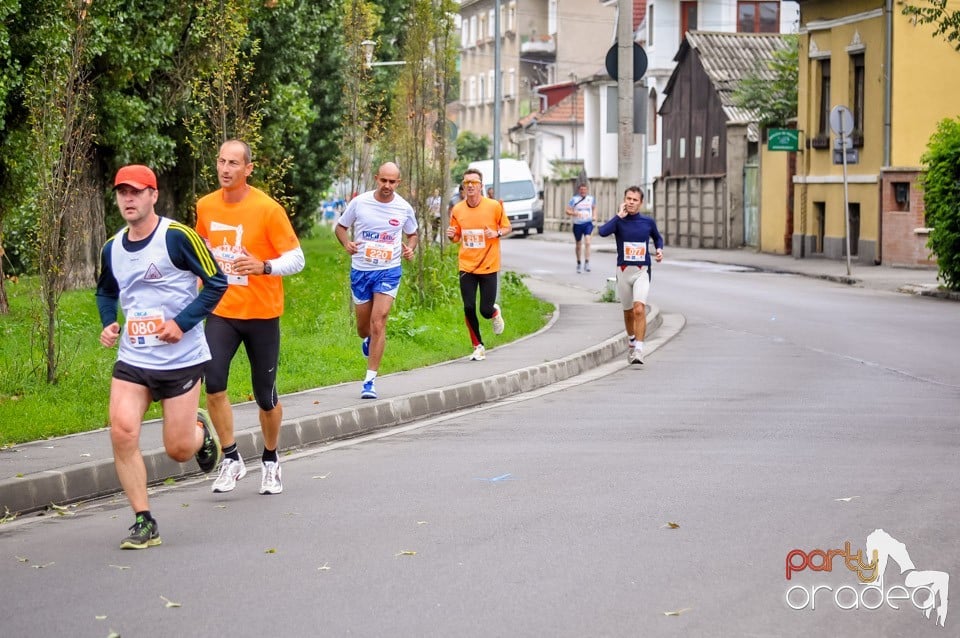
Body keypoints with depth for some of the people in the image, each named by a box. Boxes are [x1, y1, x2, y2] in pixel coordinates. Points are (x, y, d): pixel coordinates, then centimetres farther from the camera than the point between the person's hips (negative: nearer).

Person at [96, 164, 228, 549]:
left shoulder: (177, 237, -12)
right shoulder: (112, 249, 6)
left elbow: (216, 281, -9)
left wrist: (182, 322, -17)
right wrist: (108, 324, 5)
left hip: (181, 359, -4)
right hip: (132, 359, 4)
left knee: (178, 450, 0)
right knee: (122, 432, -15)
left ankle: (198, 429, 38)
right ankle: (144, 523, -4)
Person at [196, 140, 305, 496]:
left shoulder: (268, 209, -13)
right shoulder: (206, 206, 2)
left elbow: (296, 259, -13)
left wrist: (263, 266, -30)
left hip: (262, 314, -3)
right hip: (222, 312, 3)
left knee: (265, 397, 7)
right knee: (213, 383, -17)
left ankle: (270, 460, 31)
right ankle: (231, 459, -3)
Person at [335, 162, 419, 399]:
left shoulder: (404, 208, -3)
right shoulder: (359, 202, -5)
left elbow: (412, 234, 15)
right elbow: (341, 226, 8)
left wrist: (410, 248, -7)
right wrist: (347, 244, -12)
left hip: (389, 271, -1)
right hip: (360, 270, 1)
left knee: (378, 322, -15)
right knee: (363, 328, 11)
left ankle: (370, 380, -10)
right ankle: (367, 340, 52)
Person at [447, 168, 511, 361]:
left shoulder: (494, 206, -7)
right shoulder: (457, 210, 1)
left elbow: (507, 227, 5)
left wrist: (497, 233, -16)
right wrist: (451, 235, -11)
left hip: (488, 266, -2)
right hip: (467, 266, 2)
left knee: (485, 310, -5)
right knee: (469, 308, -4)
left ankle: (495, 312, 34)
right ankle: (478, 346, 14)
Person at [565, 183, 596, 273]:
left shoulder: (591, 199, 5)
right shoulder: (574, 199, -3)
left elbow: (594, 208, 24)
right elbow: (567, 211, -4)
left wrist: (594, 216, 5)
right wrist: (574, 213, -23)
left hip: (588, 223, 0)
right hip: (577, 224, 0)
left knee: (587, 242, -20)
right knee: (578, 245, 12)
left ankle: (586, 263, -21)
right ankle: (578, 263, 31)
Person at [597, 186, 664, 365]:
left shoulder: (648, 222, 3)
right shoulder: (619, 221, -3)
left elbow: (657, 237, 23)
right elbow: (603, 232, -25)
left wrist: (659, 249, 3)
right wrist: (620, 215, -19)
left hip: (642, 271, -1)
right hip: (623, 271, 1)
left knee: (639, 309, -19)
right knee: (628, 312, 14)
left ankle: (639, 350, -20)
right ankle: (632, 343, 38)